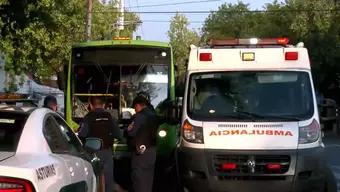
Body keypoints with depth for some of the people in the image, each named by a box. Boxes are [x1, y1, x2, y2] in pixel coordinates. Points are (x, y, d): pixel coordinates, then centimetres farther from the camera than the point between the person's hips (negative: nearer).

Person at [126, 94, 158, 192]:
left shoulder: (140, 116, -16)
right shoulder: (153, 115, 12)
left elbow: (131, 133, -19)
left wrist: (128, 129, 3)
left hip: (140, 151, -9)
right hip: (152, 149, 9)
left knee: (139, 177, -4)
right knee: (148, 176, 14)